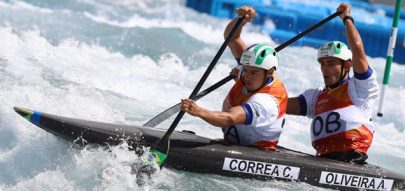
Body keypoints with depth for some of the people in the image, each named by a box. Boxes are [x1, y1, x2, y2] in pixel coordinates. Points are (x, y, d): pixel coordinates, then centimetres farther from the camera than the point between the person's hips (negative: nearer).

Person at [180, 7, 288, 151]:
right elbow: (231, 36, 4)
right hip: (230, 144, 9)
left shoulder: (266, 101, -26)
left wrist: (199, 112, -53)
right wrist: (242, 19, -16)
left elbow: (230, 119, -40)